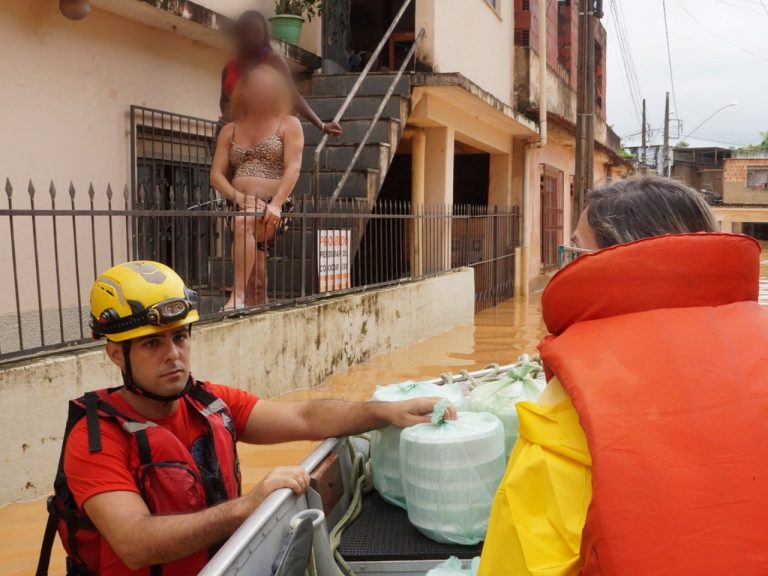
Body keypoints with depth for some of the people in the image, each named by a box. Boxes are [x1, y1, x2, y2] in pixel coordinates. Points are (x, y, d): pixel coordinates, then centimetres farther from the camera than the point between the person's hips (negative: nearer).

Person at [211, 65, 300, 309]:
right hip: (241, 209, 4)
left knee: (242, 223, -36)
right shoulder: (230, 130, 20)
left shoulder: (288, 124, 10)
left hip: (273, 209, -4)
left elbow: (293, 168, -4)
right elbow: (216, 175, 11)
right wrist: (241, 198, -9)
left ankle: (238, 297, -37)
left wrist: (276, 204, -20)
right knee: (256, 281, -4)